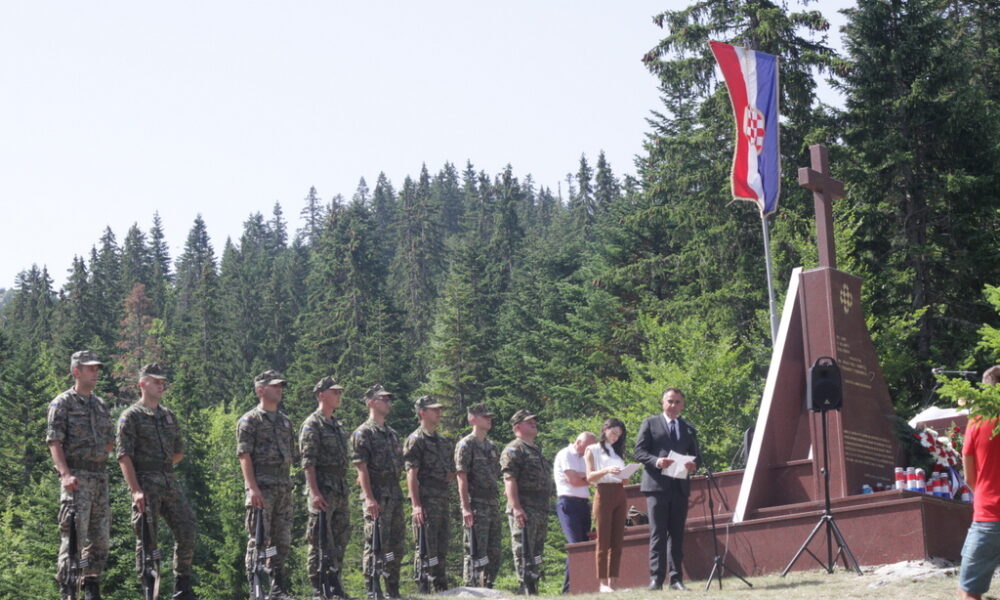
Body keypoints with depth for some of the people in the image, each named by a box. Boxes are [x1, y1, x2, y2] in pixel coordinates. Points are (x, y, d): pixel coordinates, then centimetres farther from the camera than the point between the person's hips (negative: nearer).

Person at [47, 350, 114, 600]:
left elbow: (110, 441, 25)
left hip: (100, 475, 7)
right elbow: (54, 441, -11)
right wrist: (65, 473, -22)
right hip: (76, 477, -7)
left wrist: (96, 457, 8)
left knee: (101, 534, 8)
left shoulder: (101, 405, 18)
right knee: (74, 532, -12)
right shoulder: (62, 403, -1)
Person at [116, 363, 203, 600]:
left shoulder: (169, 416, 17)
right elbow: (124, 456, -11)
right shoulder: (131, 416, -3)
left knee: (187, 531, 2)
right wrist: (136, 490, -19)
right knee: (147, 540, -3)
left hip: (169, 481, 6)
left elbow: (179, 451, 27)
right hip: (145, 484, -6)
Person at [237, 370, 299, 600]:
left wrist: (288, 486, 15)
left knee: (282, 540, 7)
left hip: (284, 487, 7)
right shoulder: (250, 420, -2)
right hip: (262, 486, -7)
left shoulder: (285, 421, 19)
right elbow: (244, 456, -10)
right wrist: (253, 488, -19)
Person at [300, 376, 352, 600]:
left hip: (341, 491, 8)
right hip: (323, 489, -8)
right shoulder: (312, 424, -7)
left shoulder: (337, 426, 19)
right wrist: (314, 492, -22)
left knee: (340, 540, 10)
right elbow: (308, 461, -15)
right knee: (320, 541, -7)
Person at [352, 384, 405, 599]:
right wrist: (369, 498, -20)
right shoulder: (363, 433, -4)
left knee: (396, 545, 8)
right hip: (377, 496, -8)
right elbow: (361, 468, -12)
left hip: (395, 496, 8)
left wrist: (399, 495, 15)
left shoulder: (392, 434, 20)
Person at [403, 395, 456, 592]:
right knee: (426, 549, -8)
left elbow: (452, 471, 28)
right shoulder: (415, 440, -5)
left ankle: (441, 589, 16)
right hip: (426, 502, -8)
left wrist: (450, 477, 6)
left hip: (443, 501, 8)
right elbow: (411, 474, -13)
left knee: (441, 550, 10)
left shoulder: (443, 441, 19)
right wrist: (416, 505, -20)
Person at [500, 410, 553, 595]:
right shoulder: (514, 450, -6)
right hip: (524, 510, -9)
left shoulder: (536, 449, 23)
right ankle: (526, 589, -13)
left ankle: (531, 587, 15)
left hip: (541, 510, 9)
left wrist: (546, 508, 22)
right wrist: (516, 508, -25)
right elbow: (509, 480, -16)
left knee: (536, 552, 10)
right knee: (523, 551, -11)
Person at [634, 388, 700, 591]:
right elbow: (639, 451, 0)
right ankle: (656, 578, -8)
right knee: (658, 533, -8)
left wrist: (694, 464, -8)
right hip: (656, 485, -4)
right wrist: (656, 461, -18)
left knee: (677, 534, 4)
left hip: (680, 486, 4)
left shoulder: (689, 429, 19)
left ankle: (676, 578, 7)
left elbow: (696, 455, 16)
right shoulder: (650, 423, 7)